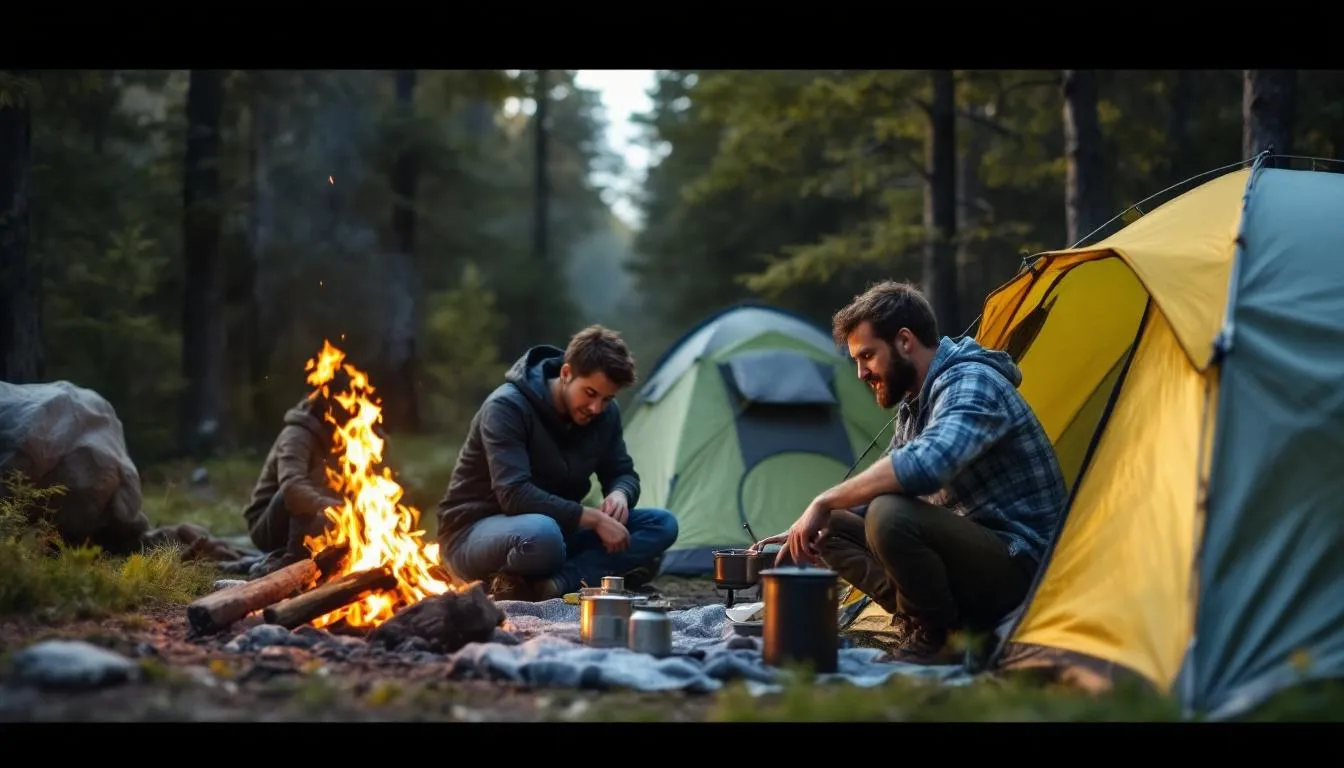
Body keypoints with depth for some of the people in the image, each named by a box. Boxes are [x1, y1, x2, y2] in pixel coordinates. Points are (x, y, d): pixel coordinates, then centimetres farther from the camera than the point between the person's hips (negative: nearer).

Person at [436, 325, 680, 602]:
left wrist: (620, 495, -15)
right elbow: (515, 495, -30)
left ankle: (552, 585, -25)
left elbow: (623, 473, 10)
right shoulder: (507, 407, -22)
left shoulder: (605, 414, -2)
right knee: (542, 534, -45)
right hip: (476, 534, -8)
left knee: (661, 524, -11)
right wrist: (594, 518, -29)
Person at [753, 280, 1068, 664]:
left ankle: (932, 641, -11)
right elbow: (884, 479, 19)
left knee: (891, 514, -32)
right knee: (835, 530, 5)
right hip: (972, 547, 9)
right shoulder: (914, 402, 12)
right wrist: (818, 521, 1)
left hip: (1018, 566, -9)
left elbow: (925, 464, -38)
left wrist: (825, 502, -30)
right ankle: (921, 623, -4)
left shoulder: (971, 384, -19)